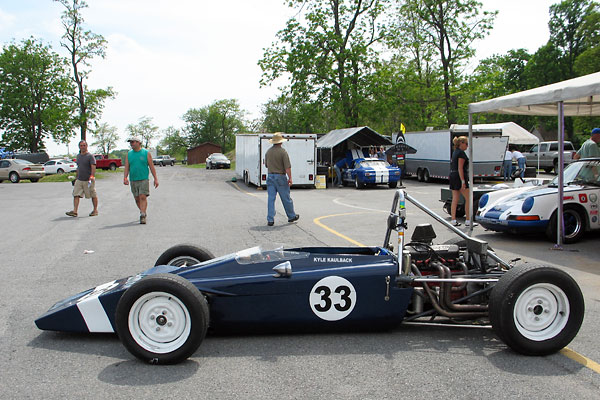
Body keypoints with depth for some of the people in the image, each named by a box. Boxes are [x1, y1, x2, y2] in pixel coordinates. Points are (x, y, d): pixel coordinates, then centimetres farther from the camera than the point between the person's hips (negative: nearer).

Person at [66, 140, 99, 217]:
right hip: (79, 180, 6)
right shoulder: (78, 156, 14)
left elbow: (93, 168, -17)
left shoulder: (90, 156, -8)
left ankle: (95, 210, 16)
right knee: (76, 195, -5)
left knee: (93, 195, 4)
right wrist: (77, 178, 23)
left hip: (88, 180, -6)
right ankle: (74, 211, -7)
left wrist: (91, 177, -29)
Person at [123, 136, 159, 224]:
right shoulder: (129, 154, 10)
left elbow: (151, 166, 3)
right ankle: (143, 212, 27)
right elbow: (126, 167, 6)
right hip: (133, 180, 4)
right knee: (137, 199, 8)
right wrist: (125, 178, -9)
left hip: (144, 179, -4)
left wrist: (155, 179, 0)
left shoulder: (146, 153, 2)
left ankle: (142, 216, -13)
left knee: (143, 197, -13)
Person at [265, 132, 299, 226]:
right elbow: (287, 166, -16)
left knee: (271, 198, 3)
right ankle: (291, 216, 23)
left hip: (270, 176, 5)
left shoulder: (268, 151, 7)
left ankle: (270, 219, -1)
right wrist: (290, 178, -14)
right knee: (286, 198, 8)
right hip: (280, 176, -5)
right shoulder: (283, 151, -11)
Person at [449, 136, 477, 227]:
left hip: (452, 176, 9)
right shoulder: (461, 153, -12)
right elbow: (460, 168, -18)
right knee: (468, 199, -2)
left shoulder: (455, 152, 16)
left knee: (455, 199, 8)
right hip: (459, 177, -9)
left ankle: (453, 220, 7)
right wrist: (463, 181, -21)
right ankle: (468, 220, -1)